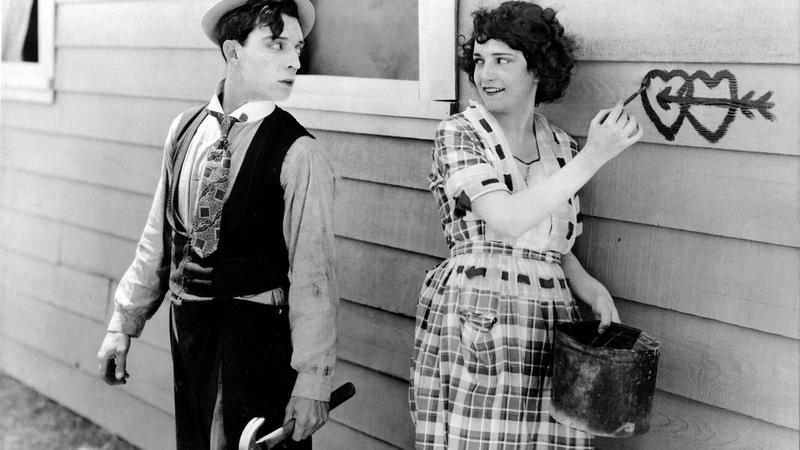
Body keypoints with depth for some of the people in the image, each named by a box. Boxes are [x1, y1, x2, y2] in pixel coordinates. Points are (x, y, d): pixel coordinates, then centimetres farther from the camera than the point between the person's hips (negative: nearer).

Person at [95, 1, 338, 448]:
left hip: (259, 334, -5)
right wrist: (125, 323, 13)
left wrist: (312, 381, -17)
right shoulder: (185, 129, 3)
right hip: (187, 327, 5)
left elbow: (313, 276, -15)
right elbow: (159, 237, 11)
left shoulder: (299, 154, -14)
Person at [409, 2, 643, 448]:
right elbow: (507, 220, -18)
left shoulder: (562, 147, 12)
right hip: (475, 330, -4)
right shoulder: (458, 134, -2)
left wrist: (593, 290, -1)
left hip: (550, 327, 4)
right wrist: (593, 158, -17)